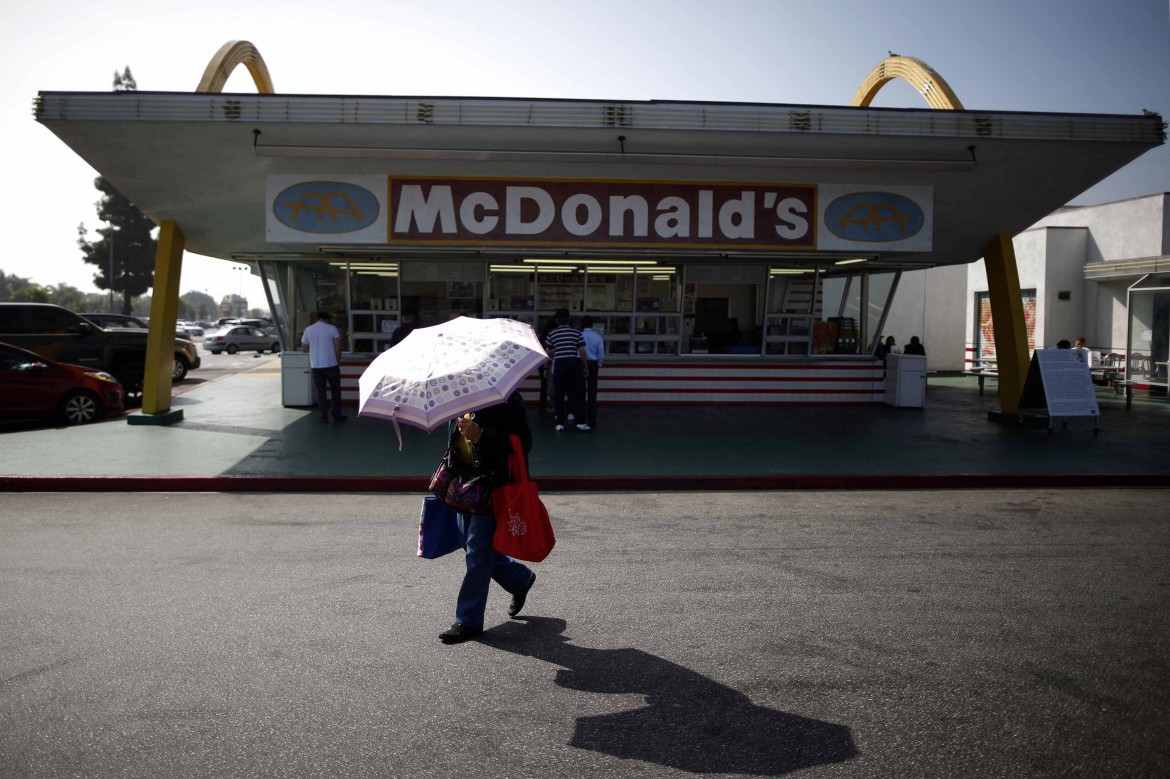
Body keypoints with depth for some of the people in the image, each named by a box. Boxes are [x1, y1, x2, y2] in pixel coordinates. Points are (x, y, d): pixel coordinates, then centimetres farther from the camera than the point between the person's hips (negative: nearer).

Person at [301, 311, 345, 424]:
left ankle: (324, 417, 9)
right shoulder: (332, 328, -4)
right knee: (335, 391, 9)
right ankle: (337, 417, 12)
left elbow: (304, 349, 9)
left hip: (316, 366, 2)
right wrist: (338, 360, 4)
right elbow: (338, 347, -9)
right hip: (331, 365, -2)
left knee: (320, 391, 9)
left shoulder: (308, 330, 4)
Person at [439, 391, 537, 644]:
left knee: (478, 550, -4)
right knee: (476, 546, 16)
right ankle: (521, 579, 40)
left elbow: (523, 442, -21)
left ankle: (468, 621, 8)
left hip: (494, 486, -8)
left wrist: (480, 435, -28)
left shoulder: (506, 399, -14)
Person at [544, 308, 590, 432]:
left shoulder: (552, 334, 3)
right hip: (574, 365, -1)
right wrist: (586, 368, 5)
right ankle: (581, 422, 0)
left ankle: (560, 423, 7)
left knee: (558, 395, 8)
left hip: (559, 365, 1)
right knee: (578, 394, 4)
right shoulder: (577, 333, 2)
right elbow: (582, 352, -1)